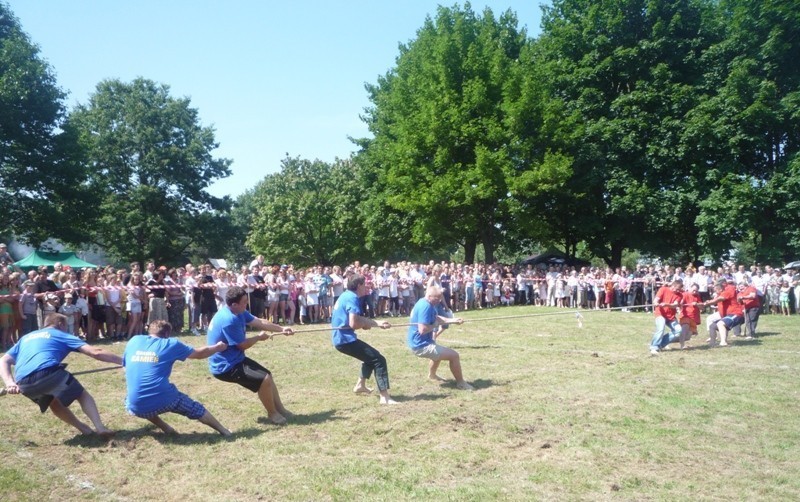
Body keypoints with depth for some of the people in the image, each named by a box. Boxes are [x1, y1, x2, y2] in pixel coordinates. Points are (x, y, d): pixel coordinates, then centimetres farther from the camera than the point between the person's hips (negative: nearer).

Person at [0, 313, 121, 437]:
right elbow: (95, 352, 11)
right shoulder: (62, 335, 21)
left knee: (54, 402, 33)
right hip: (48, 373, -5)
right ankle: (100, 428, -2)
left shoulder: (26, 338, 35)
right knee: (82, 395, 17)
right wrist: (123, 360, 15)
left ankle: (84, 429, 29)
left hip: (23, 384, 5)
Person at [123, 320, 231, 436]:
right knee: (195, 408, 24)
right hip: (164, 401, -2)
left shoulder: (133, 341, 11)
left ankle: (165, 427, 27)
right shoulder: (170, 344, 5)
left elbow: (125, 364, 26)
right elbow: (199, 354, 18)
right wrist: (217, 347, 36)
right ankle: (224, 431, 35)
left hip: (136, 407, 2)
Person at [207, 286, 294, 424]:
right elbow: (243, 345, -21)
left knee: (267, 375, 15)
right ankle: (272, 414, 6)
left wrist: (281, 329, 2)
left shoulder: (239, 312, 0)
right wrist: (259, 337, -2)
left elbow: (259, 322, 8)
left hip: (235, 359, 10)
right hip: (226, 366, -10)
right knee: (264, 380, -15)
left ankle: (280, 409, 26)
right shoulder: (229, 320, -30)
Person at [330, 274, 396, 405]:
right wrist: (368, 324, -5)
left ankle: (360, 385, 38)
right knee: (379, 359, -11)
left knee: (371, 356, 29)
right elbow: (353, 323, -25)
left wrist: (378, 323, 7)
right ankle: (385, 397, -17)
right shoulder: (352, 298, -15)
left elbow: (358, 318, 17)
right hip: (346, 339, -10)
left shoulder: (346, 295, 15)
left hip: (340, 338, 10)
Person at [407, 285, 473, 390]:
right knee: (454, 355, -9)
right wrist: (434, 326, -14)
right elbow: (422, 330, -32)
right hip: (421, 345, -11)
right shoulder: (425, 306, -25)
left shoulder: (425, 303, 6)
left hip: (420, 342, 11)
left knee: (440, 351, 39)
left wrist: (453, 320, 1)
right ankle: (460, 382, 7)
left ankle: (432, 374, 55)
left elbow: (436, 318, 14)